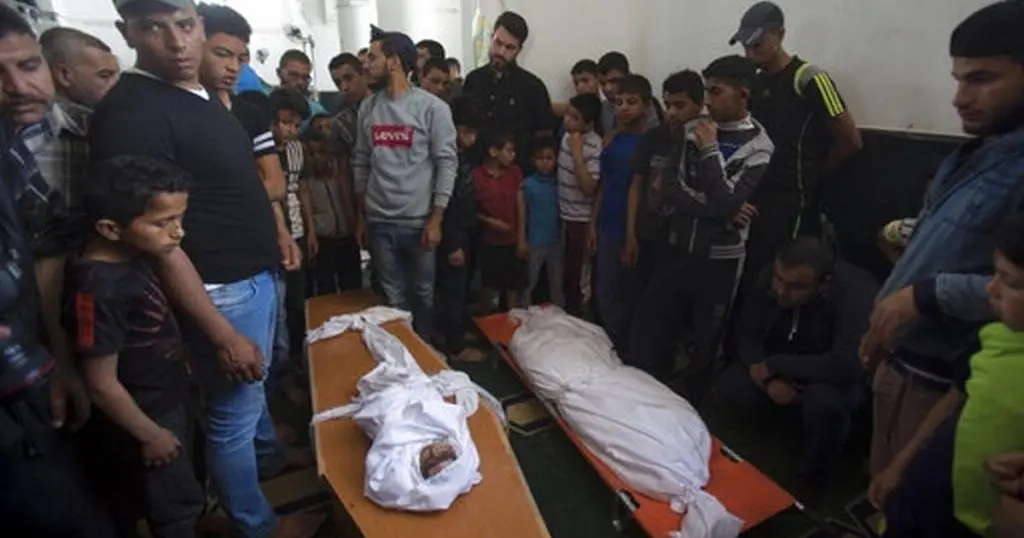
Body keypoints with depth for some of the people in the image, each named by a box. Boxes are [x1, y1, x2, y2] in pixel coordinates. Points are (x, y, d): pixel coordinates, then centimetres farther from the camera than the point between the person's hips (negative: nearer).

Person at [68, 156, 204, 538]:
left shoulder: (130, 257, -5)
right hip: (141, 421, -8)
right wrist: (150, 434, -15)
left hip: (163, 404, 8)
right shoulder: (100, 289, -32)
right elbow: (102, 385, -25)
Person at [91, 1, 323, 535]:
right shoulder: (130, 111, -20)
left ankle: (269, 453, 54)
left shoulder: (201, 95, 7)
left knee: (256, 386, 29)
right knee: (232, 413, 10)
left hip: (257, 275, 9)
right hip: (221, 291, -9)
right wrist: (223, 335, -22)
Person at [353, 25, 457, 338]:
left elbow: (447, 164, -9)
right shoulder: (368, 108, 7)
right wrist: (360, 216, 10)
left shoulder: (433, 108, -6)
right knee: (393, 296, 14)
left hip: (419, 221, -3)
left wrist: (436, 220, -12)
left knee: (424, 294, 11)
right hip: (379, 222, 3)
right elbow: (361, 164, 11)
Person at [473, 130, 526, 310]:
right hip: (489, 241, -3)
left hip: (512, 241, 3)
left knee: (514, 287, 10)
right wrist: (490, 221, -15)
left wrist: (522, 239, -1)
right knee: (490, 287, 6)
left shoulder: (514, 172, 1)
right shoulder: (476, 175, -10)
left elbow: (520, 206, 2)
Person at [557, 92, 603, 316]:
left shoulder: (594, 146, -21)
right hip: (563, 214, 7)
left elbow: (589, 188, -28)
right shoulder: (567, 135, 1)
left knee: (576, 274, 6)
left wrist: (577, 151, -28)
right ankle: (565, 310, 34)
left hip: (581, 219, -7)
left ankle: (576, 313, 24)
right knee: (564, 271, 18)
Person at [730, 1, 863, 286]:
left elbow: (851, 141, -9)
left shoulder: (809, 79, -10)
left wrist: (810, 174, 3)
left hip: (792, 201, -6)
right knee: (749, 272, 7)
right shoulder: (754, 83, 11)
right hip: (756, 198, 6)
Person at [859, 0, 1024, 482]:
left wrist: (927, 295, -24)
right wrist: (886, 320, 12)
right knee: (883, 484, 22)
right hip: (900, 358, 8)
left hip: (943, 379, -7)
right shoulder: (973, 152, 10)